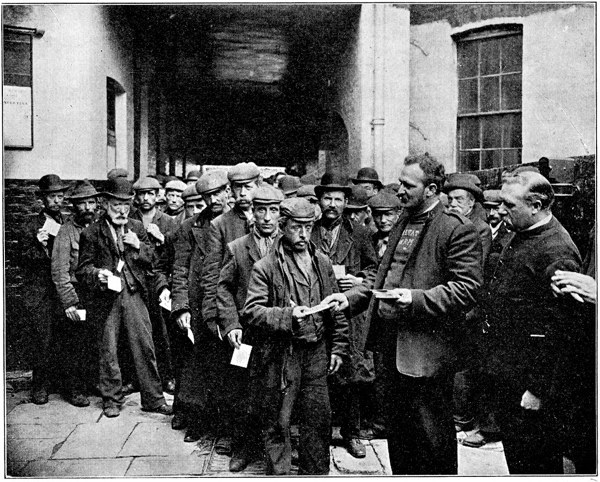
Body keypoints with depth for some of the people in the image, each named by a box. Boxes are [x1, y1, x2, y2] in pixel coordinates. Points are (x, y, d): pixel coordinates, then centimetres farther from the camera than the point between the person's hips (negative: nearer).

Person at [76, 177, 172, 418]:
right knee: (108, 350, 6)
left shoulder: (137, 228, 12)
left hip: (135, 295, 2)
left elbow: (152, 260, 12)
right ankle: (111, 400, 22)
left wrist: (139, 246, -6)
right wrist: (97, 274, -20)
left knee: (145, 347, 2)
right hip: (106, 296, -2)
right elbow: (83, 268, 1)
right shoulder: (91, 233, 2)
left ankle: (153, 398, 13)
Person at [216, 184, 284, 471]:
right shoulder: (236, 248, 7)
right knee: (241, 396, 8)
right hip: (246, 335, 1)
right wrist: (231, 325, -7)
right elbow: (224, 289, 4)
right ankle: (244, 447, 25)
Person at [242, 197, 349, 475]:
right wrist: (286, 316, -25)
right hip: (279, 355, -4)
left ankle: (315, 473, 29)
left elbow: (335, 309, 13)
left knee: (319, 420, 12)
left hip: (316, 354, 4)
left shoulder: (322, 263, 9)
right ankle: (279, 475, 22)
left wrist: (338, 348, 9)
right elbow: (251, 311, -12)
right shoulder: (265, 267, -6)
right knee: (278, 424, 6)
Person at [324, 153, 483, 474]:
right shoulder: (401, 224, 14)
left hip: (426, 350, -8)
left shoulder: (458, 231, -13)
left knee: (432, 438, 7)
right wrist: (350, 298, 5)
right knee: (398, 432, 22)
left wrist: (415, 298, -25)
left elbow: (467, 288, -18)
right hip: (393, 344, 8)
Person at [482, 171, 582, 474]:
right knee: (514, 455, 23)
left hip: (531, 382, -9)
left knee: (536, 464, 8)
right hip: (508, 372, 9)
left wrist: (541, 391, -21)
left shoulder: (556, 253, -23)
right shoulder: (521, 236, 7)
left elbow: (562, 333, -24)